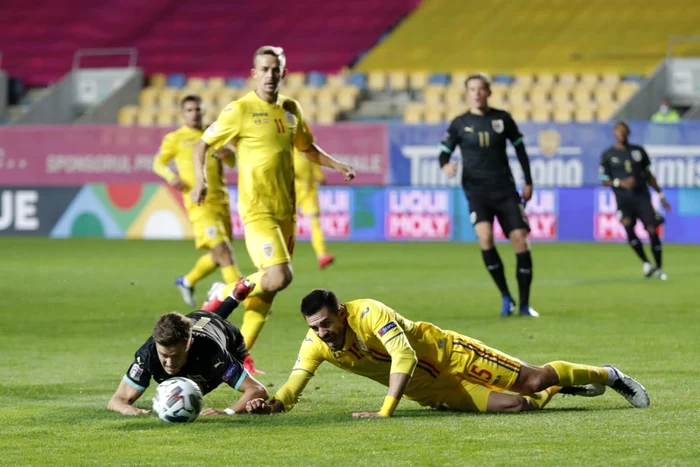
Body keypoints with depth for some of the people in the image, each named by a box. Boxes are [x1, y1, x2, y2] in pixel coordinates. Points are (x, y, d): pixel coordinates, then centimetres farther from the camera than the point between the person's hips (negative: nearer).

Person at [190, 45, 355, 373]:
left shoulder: (290, 110, 12)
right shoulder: (240, 110, -7)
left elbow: (306, 147, 29)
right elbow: (202, 145, -3)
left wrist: (337, 165, 15)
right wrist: (200, 179, -19)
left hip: (286, 210, 7)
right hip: (257, 209, -7)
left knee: (267, 287, 7)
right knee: (279, 277, -21)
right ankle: (226, 295, 2)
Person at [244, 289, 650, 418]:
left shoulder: (369, 313, -31)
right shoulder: (315, 345, -13)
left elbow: (404, 358, -38)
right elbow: (293, 390, -14)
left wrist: (385, 412, -46)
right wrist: (270, 405, -37)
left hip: (445, 352, -5)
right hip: (430, 392, 5)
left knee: (532, 380, -6)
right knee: (511, 405, -3)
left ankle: (607, 375, 19)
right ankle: (558, 390, 30)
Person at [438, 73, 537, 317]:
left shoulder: (502, 119, 5)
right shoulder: (460, 123, 2)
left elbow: (519, 148, 14)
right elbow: (444, 152, 3)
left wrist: (528, 182, 13)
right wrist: (445, 166, -21)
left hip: (505, 189, 1)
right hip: (476, 191, -1)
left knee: (520, 239, -7)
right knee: (485, 236, -24)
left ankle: (524, 304, 6)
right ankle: (505, 297, -9)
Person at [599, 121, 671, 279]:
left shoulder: (638, 151, 13)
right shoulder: (608, 155, 5)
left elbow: (648, 174, 19)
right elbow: (604, 180, 5)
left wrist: (661, 195, 16)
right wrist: (620, 183, -14)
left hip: (642, 195, 2)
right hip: (623, 198, -2)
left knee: (652, 230, -7)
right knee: (628, 226, -23)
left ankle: (658, 268, 5)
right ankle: (645, 263, -10)